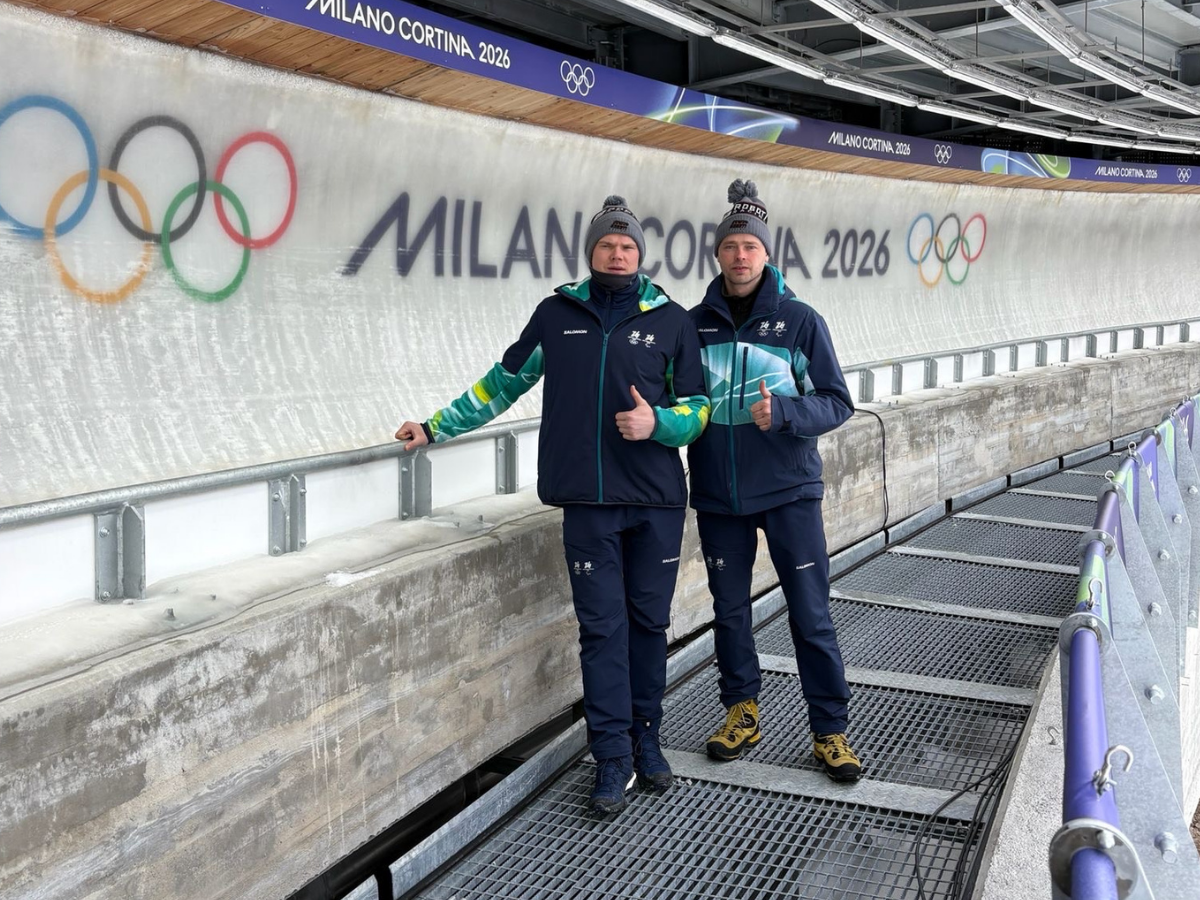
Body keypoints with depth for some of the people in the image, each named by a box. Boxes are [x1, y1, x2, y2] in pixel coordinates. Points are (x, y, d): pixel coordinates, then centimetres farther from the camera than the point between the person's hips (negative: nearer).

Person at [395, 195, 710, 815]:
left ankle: (645, 738, 23)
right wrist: (436, 427, 17)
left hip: (656, 501, 1)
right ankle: (614, 760, 6)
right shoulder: (557, 314, 8)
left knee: (649, 622, 8)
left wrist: (657, 422, -13)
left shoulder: (670, 320, 6)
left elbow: (699, 407, 8)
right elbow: (505, 382, 18)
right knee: (602, 628, -1)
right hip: (589, 502, 0)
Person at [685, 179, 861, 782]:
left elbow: (837, 403, -5)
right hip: (717, 496, 3)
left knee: (811, 614, 0)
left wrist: (781, 412, -21)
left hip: (788, 490, -3)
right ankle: (741, 714, 29)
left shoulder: (800, 320, -3)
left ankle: (829, 731, 10)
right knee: (729, 611, 13)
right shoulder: (695, 324, 3)